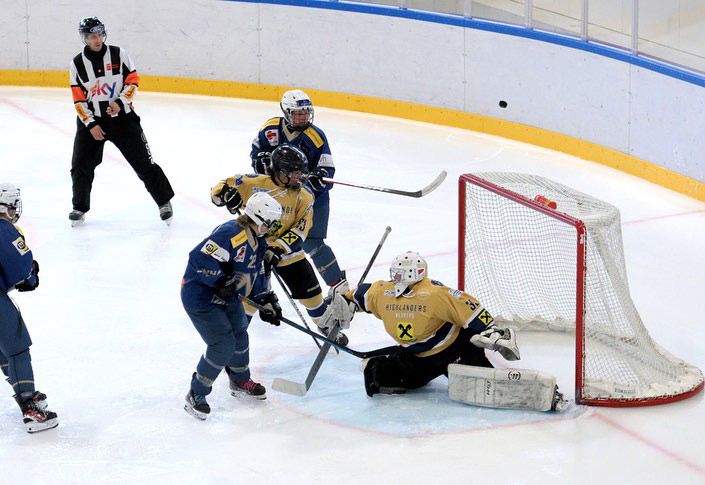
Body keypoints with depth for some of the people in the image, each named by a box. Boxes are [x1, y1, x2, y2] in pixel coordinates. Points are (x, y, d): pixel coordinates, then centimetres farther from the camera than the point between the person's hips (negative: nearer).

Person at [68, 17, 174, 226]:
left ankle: (164, 201, 11)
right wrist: (90, 124, -9)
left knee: (143, 162, -1)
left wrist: (120, 102, -16)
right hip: (91, 119, 1)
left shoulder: (118, 54, -5)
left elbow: (132, 81, -1)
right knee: (81, 166, -2)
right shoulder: (77, 64, -1)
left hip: (122, 117, -1)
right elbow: (79, 99, -1)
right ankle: (80, 207, 16)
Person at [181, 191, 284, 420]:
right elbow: (199, 258, -34)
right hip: (199, 296, -10)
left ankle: (241, 382, 45)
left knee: (239, 335, 21)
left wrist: (267, 301, 6)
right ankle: (196, 395, 2)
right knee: (223, 345, -12)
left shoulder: (257, 241, 4)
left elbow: (257, 275, 15)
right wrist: (222, 280, -28)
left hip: (226, 296, 10)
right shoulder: (231, 234, -29)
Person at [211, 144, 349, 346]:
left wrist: (279, 249, -24)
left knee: (311, 293, 9)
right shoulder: (255, 184, -14)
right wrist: (227, 194, -31)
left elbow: (300, 229, -12)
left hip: (288, 252, 3)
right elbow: (220, 188, -7)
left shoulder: (303, 195, -7)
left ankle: (328, 328, 33)